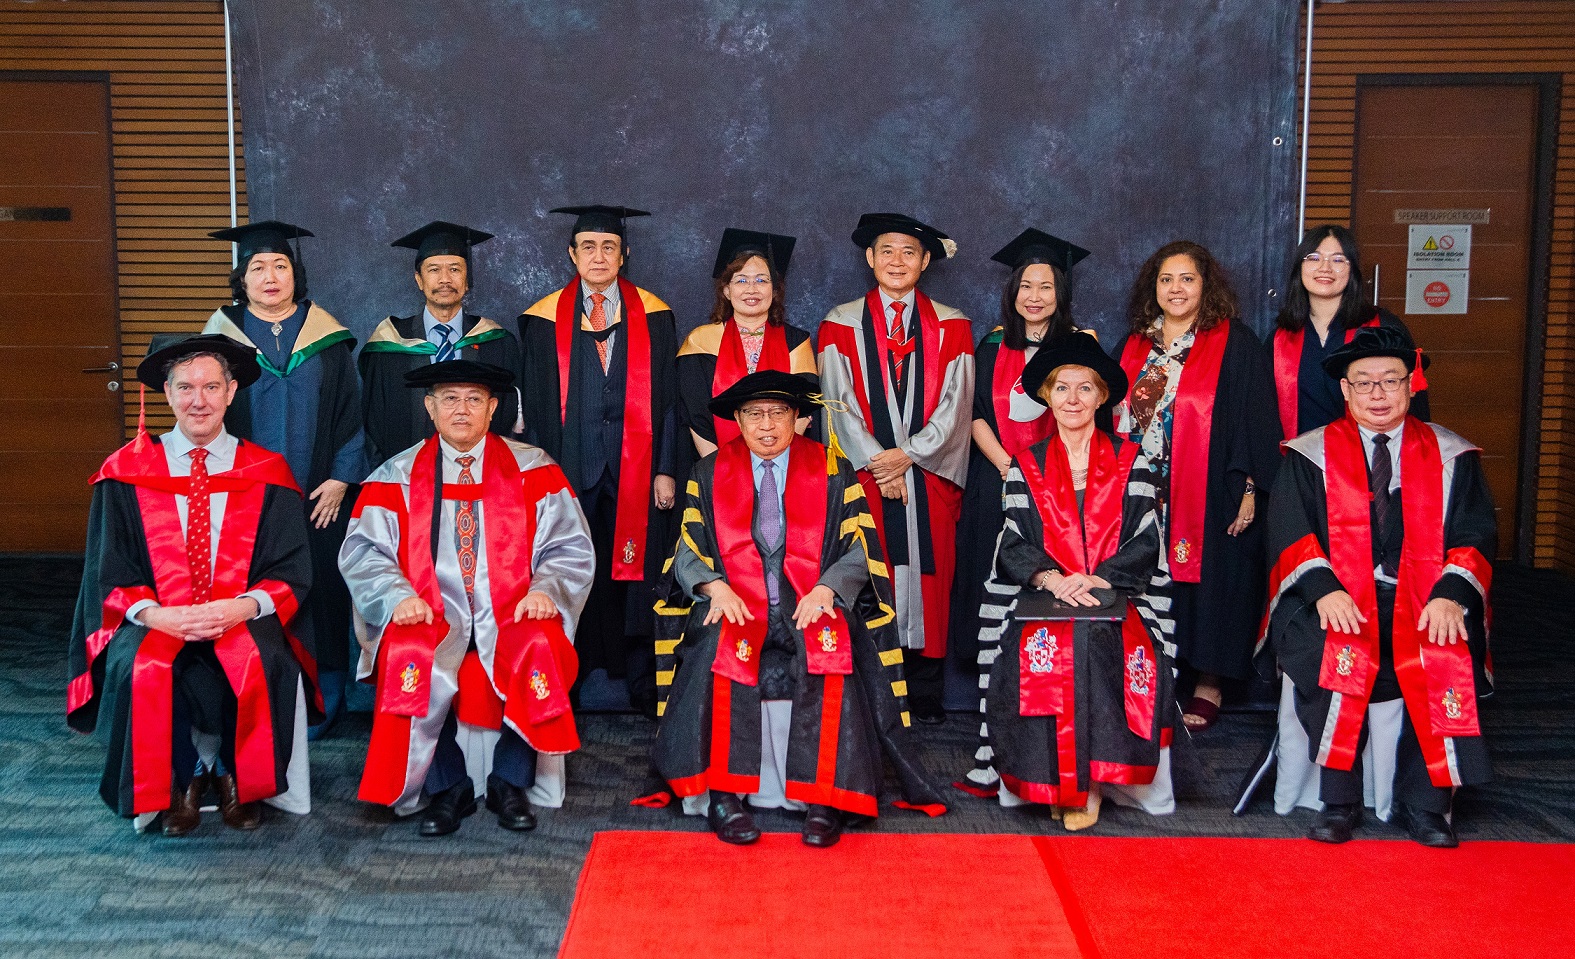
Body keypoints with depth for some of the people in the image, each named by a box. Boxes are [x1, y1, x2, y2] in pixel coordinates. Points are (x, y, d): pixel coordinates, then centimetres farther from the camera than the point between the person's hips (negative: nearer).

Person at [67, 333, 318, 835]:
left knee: (264, 666, -33)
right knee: (142, 670, -32)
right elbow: (107, 577, 5)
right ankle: (184, 778, -3)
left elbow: (292, 573, 2)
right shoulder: (126, 473, 6)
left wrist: (244, 607, -18)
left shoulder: (266, 475, 5)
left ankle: (235, 776, -3)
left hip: (242, 623, 0)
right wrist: (155, 614, -15)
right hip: (155, 624, 1)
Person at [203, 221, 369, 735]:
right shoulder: (223, 334, 4)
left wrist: (340, 478, -3)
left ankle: (322, 696, 14)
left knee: (317, 590, 3)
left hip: (317, 495, 0)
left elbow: (350, 409, 5)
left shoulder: (325, 335, 5)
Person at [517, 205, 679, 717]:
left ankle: (644, 683, 14)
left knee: (637, 573, 2)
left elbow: (668, 397, 4)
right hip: (569, 467, 0)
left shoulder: (653, 316, 6)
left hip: (635, 468, 0)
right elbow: (536, 405, 5)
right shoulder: (544, 320, 5)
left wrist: (665, 469, -3)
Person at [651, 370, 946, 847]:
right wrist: (716, 586, -13)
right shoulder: (709, 474, 13)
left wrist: (825, 589, -16)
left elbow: (858, 548, 4)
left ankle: (823, 801, -29)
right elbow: (688, 550, 8)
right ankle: (722, 793, -26)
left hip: (811, 611, 0)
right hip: (735, 611, 1)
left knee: (828, 660, -33)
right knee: (720, 654, -33)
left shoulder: (833, 472, 10)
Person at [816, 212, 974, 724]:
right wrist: (877, 462, -10)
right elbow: (839, 403, 0)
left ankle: (925, 692, 10)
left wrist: (907, 455, -10)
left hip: (930, 476, 1)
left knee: (929, 580, 1)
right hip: (865, 473, -1)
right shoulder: (841, 324, 8)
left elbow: (955, 405, 1)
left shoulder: (951, 326, 10)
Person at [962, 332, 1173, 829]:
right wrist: (1053, 579, -15)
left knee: (1131, 656, -33)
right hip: (1041, 601, 1)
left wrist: (1093, 580, -13)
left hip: (1117, 599, 0)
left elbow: (1146, 543, 3)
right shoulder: (1025, 467, 14)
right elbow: (1014, 545, 5)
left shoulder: (1129, 462, 12)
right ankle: (1059, 779, -17)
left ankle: (1092, 777, -18)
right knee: (1039, 654, -32)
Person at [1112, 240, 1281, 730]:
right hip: (1141, 497, 4)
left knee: (1205, 581, 1)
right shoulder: (1135, 347, 13)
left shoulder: (1234, 344, -2)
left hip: (1211, 497, -4)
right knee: (1148, 587, 5)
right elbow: (1117, 417, 17)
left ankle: (1208, 684, 12)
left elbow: (1255, 419, -6)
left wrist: (1248, 489, -12)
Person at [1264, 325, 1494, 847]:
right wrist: (1323, 589, -18)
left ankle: (1424, 803, -14)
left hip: (1425, 606, 1)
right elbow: (1290, 533, 0)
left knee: (1447, 660, -29)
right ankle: (1338, 798, -19)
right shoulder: (1310, 455, 11)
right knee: (1329, 653, -32)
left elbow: (1475, 533, 5)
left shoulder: (1452, 457, 14)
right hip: (1336, 602, -1)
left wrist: (1450, 596, -14)